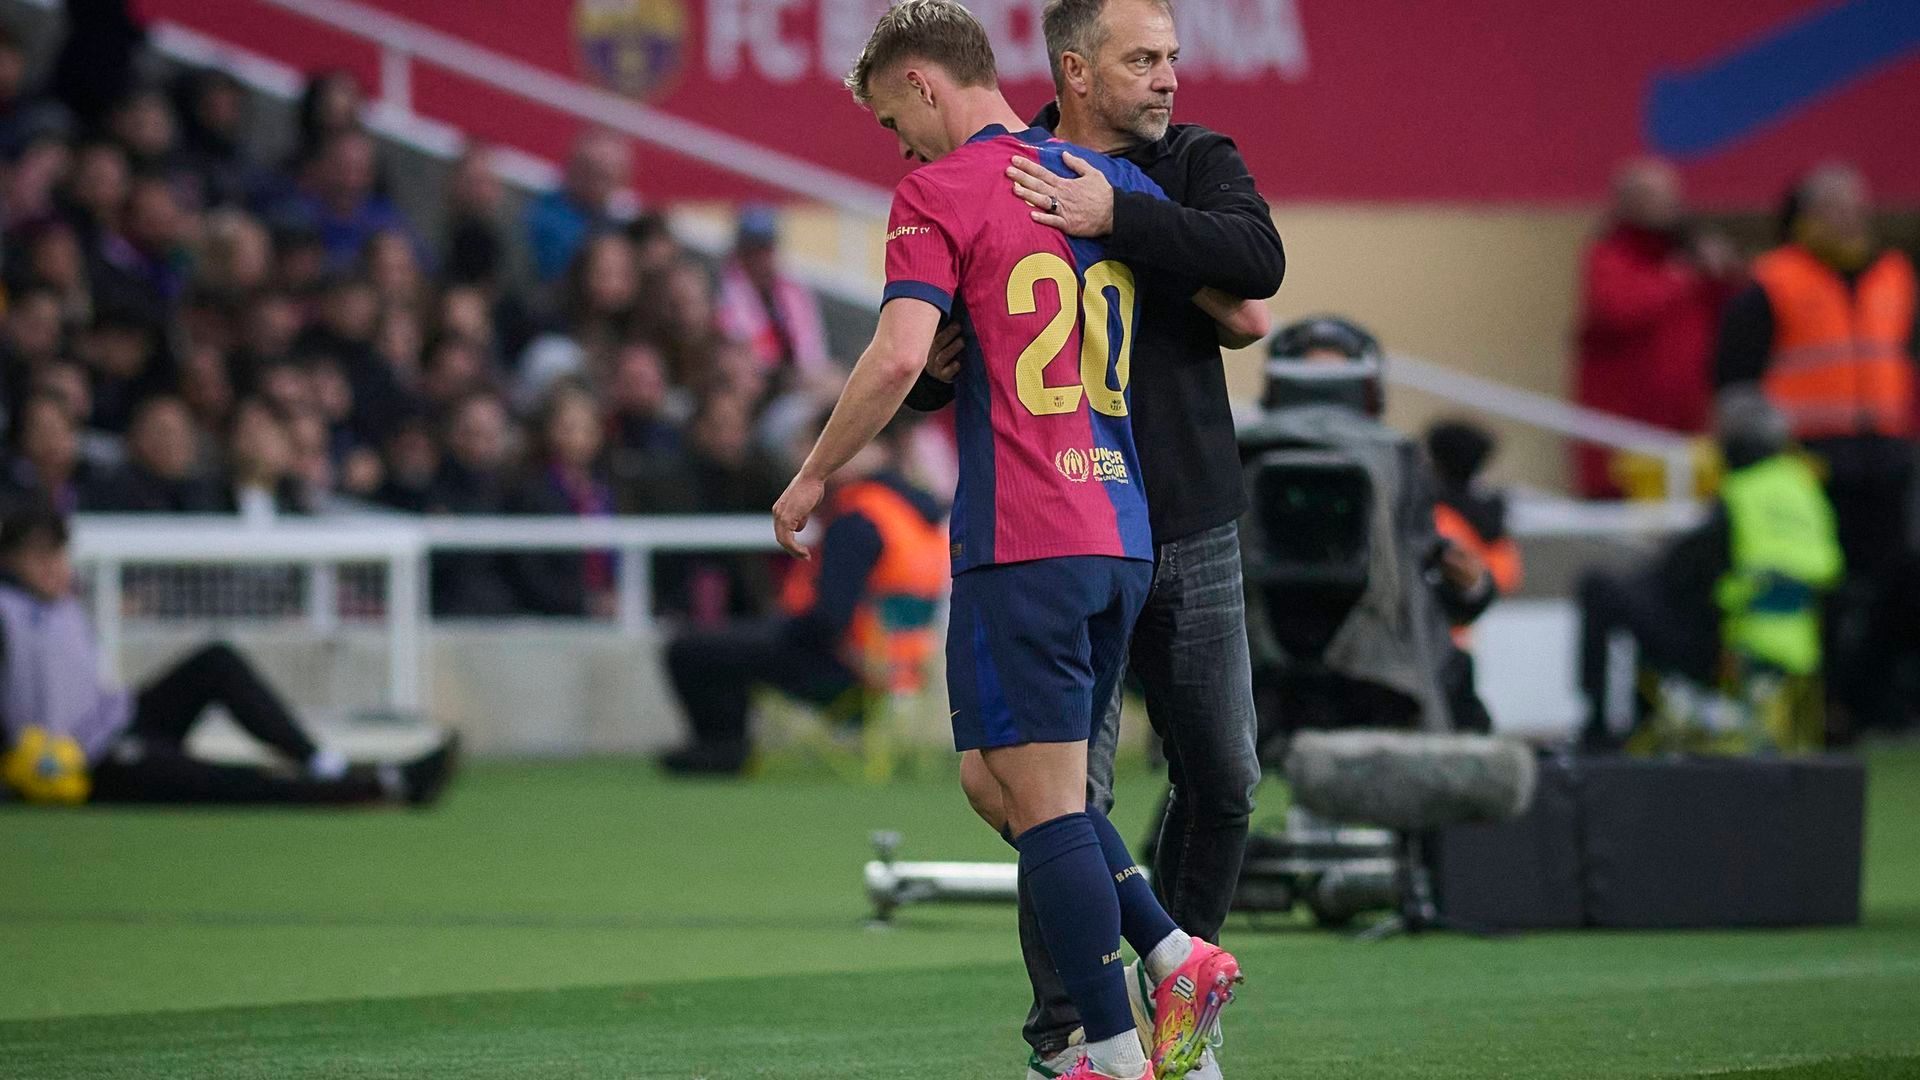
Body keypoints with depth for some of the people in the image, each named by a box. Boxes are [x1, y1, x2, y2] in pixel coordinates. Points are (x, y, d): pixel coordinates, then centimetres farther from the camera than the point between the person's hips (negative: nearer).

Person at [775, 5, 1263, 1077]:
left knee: (1036, 795, -4)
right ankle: (1178, 957, 5)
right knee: (1008, 780, 18)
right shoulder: (1120, 184, 15)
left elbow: (901, 356, -17)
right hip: (1124, 534, 7)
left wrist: (813, 478, -5)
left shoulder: (942, 191, -6)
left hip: (1021, 544, -7)